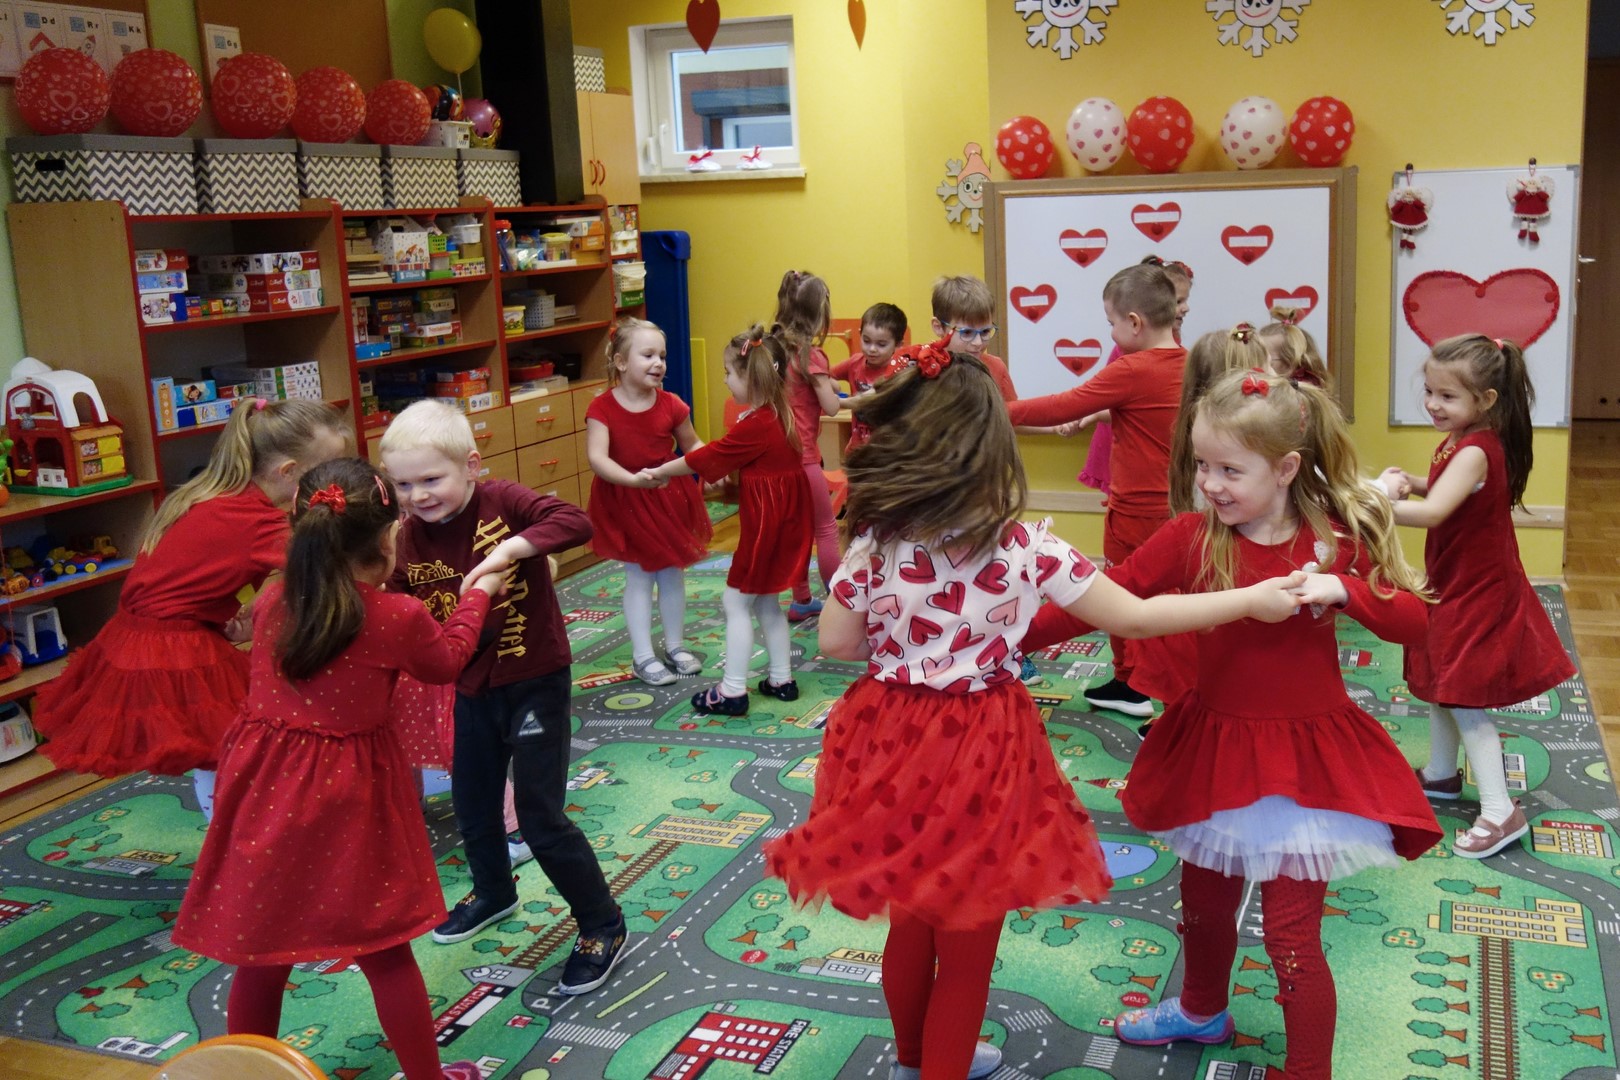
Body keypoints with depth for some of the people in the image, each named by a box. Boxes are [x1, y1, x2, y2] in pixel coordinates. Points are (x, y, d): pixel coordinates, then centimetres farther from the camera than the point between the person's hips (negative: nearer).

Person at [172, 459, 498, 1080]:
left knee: (259, 955, 16)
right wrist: (478, 594, 21)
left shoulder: (272, 602, -2)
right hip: (347, 801, -4)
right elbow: (446, 661, 7)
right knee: (385, 953, 10)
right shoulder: (398, 617, -14)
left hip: (268, 792, 4)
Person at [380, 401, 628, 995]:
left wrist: (507, 550, -40)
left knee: (540, 816, -6)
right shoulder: (410, 538, -3)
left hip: (535, 681, -6)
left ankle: (603, 926, 15)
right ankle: (493, 893, 53)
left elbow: (575, 522, -32)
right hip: (472, 689, 6)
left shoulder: (502, 502, -18)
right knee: (472, 806, 22)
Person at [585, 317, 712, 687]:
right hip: (626, 501, -3)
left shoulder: (670, 404, -7)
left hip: (669, 497, 3)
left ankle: (675, 646, 28)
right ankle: (642, 657, 14)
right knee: (639, 577, 4)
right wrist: (633, 479, -40)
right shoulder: (603, 408, -16)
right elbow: (596, 457, -26)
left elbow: (692, 444, 7)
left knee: (672, 572, 13)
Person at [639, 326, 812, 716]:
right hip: (782, 522, 9)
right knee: (765, 600, 19)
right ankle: (781, 679, 25)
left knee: (736, 601, 0)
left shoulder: (755, 426, -21)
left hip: (765, 525, -9)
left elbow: (704, 458, -14)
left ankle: (732, 691, 5)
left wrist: (659, 473, -3)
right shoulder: (778, 416, 7)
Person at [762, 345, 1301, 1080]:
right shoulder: (1027, 550, -15)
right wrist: (1251, 600, 0)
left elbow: (835, 644, -1)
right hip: (978, 757, -4)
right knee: (968, 942, 16)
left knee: (911, 920, 25)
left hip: (895, 745, 4)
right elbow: (1133, 618, -8)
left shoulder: (874, 544, -9)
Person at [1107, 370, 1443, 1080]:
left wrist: (1341, 588, -28)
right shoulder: (1193, 537, -10)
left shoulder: (1336, 538, -11)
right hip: (1212, 750, 3)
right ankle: (1202, 1012, 52)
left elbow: (1413, 622, -10)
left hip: (1307, 760, -3)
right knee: (1204, 900, 23)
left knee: (1291, 930, 0)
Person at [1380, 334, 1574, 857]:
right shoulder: (1458, 441, 4)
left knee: (1464, 698, -6)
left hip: (1477, 594, -10)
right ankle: (1441, 774, 38)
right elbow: (1446, 492, 18)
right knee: (1438, 682, 21)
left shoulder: (1474, 452, -27)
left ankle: (1500, 811, -1)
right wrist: (1409, 482, -1)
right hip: (1457, 584, 10)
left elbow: (1433, 512, -39)